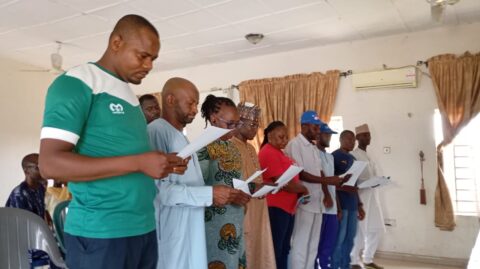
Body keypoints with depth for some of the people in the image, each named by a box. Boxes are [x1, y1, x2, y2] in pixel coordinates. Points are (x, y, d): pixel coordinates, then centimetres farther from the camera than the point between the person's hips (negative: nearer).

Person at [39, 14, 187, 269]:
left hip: (144, 228, 8)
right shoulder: (75, 84, -9)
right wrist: (139, 163, -23)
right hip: (101, 233, -7)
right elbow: (50, 164, -18)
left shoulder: (128, 94, 14)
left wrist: (162, 165, 3)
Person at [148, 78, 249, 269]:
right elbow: (159, 188, -24)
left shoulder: (180, 136, 15)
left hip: (190, 231, 9)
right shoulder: (156, 132, -15)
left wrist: (217, 195, 5)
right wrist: (210, 194, -21)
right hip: (171, 232, -9)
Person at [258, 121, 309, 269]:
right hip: (276, 208, -10)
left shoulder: (278, 152, 17)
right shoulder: (268, 152, -15)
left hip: (287, 207, 10)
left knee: (284, 250, 16)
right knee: (275, 251, -2)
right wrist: (303, 189, -5)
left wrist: (300, 193, 4)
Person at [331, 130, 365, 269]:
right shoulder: (334, 156, -5)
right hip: (341, 204, -7)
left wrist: (359, 205, 17)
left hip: (352, 204, 7)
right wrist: (337, 206, -17)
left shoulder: (353, 159, 17)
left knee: (349, 239, 10)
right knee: (339, 239, -4)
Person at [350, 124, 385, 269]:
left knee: (377, 229, 11)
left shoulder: (369, 157, 20)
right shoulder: (353, 155, -7)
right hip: (360, 196, -9)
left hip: (372, 196, 9)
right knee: (360, 230, -4)